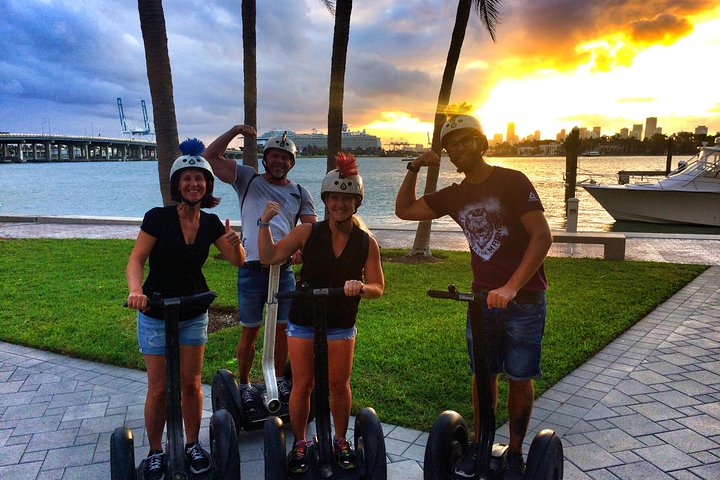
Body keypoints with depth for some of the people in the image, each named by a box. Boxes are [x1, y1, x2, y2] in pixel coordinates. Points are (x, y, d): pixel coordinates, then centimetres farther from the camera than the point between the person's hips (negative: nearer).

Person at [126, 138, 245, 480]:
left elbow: (238, 261, -3)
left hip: (194, 314, 3)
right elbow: (136, 259, -16)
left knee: (191, 384, 10)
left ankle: (192, 445, 29)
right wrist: (135, 289, -35)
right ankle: (155, 452, 25)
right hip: (155, 314, -3)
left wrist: (235, 243, -25)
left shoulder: (210, 223, -3)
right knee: (158, 389, 4)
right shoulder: (158, 217, -15)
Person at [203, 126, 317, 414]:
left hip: (284, 269, 3)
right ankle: (244, 386, 21)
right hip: (252, 269, -2)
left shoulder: (299, 193, 10)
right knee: (249, 332, 5)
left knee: (283, 328, 11)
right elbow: (211, 157, -1)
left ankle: (279, 380, 29)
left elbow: (312, 228, 4)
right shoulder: (248, 180, 4)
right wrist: (235, 131, -9)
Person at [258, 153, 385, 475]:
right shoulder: (308, 233, -9)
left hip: (341, 324, 1)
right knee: (302, 386, 6)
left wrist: (361, 287, -25)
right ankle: (299, 444, 28)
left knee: (339, 385, 10)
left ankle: (341, 441, 34)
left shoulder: (367, 243, -7)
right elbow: (268, 257, -8)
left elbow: (378, 288, -4)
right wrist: (265, 224, -19)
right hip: (303, 321, -1)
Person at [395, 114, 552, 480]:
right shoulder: (454, 196, 6)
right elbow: (404, 210, 13)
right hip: (482, 299, 4)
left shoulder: (512, 181, -9)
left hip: (523, 300, -3)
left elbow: (542, 236, -17)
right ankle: (479, 444, 29)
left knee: (519, 379, 7)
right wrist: (414, 169, 3)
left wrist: (511, 287, -26)